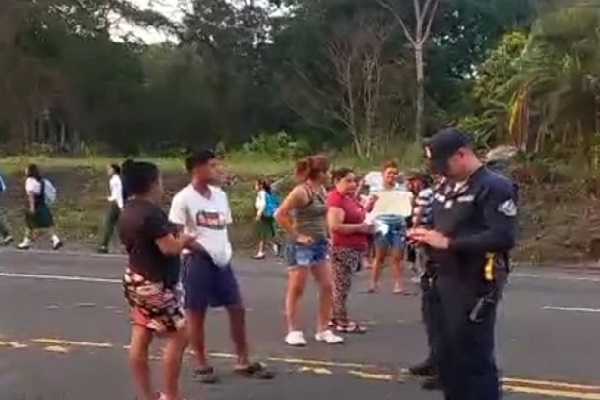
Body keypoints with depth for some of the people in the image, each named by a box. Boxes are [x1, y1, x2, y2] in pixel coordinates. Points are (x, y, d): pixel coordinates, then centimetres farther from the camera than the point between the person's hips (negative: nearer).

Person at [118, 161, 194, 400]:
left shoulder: (127, 212, 9)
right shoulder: (152, 213, -21)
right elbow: (169, 248, -25)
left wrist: (175, 236, 17)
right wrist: (186, 239, -5)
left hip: (135, 280, 10)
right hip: (156, 284, -9)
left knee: (140, 339, 10)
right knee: (178, 336, 1)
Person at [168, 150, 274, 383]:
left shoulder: (220, 195, 11)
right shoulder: (183, 198, -11)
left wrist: (227, 250, 7)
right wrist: (196, 246, -20)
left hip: (222, 260, 7)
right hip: (198, 260, -7)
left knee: (237, 309, 9)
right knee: (196, 313, 5)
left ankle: (243, 362, 20)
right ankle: (202, 365, 17)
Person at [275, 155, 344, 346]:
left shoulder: (322, 190, 9)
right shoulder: (301, 191, -16)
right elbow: (280, 215, -21)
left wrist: (326, 235, 11)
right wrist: (296, 235, -18)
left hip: (319, 244, 8)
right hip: (302, 246, -8)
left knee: (327, 287, 7)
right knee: (296, 290, 0)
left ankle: (323, 330, 15)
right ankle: (293, 331, 9)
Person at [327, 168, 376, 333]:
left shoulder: (351, 198, 14)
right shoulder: (336, 200, -16)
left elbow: (358, 217, 26)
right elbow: (334, 226, -25)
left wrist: (369, 205, 8)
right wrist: (360, 227, -18)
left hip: (355, 249, 10)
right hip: (343, 249, -10)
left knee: (341, 286, 14)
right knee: (342, 286, -3)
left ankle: (335, 318, 21)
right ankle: (342, 322, 3)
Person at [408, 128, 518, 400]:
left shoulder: (495, 187, -12)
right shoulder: (447, 188, 16)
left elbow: (503, 238, -22)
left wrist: (448, 243, -22)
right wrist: (425, 235, 1)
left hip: (475, 286, -8)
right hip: (444, 281, 9)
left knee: (474, 359, -2)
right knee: (446, 356, 14)